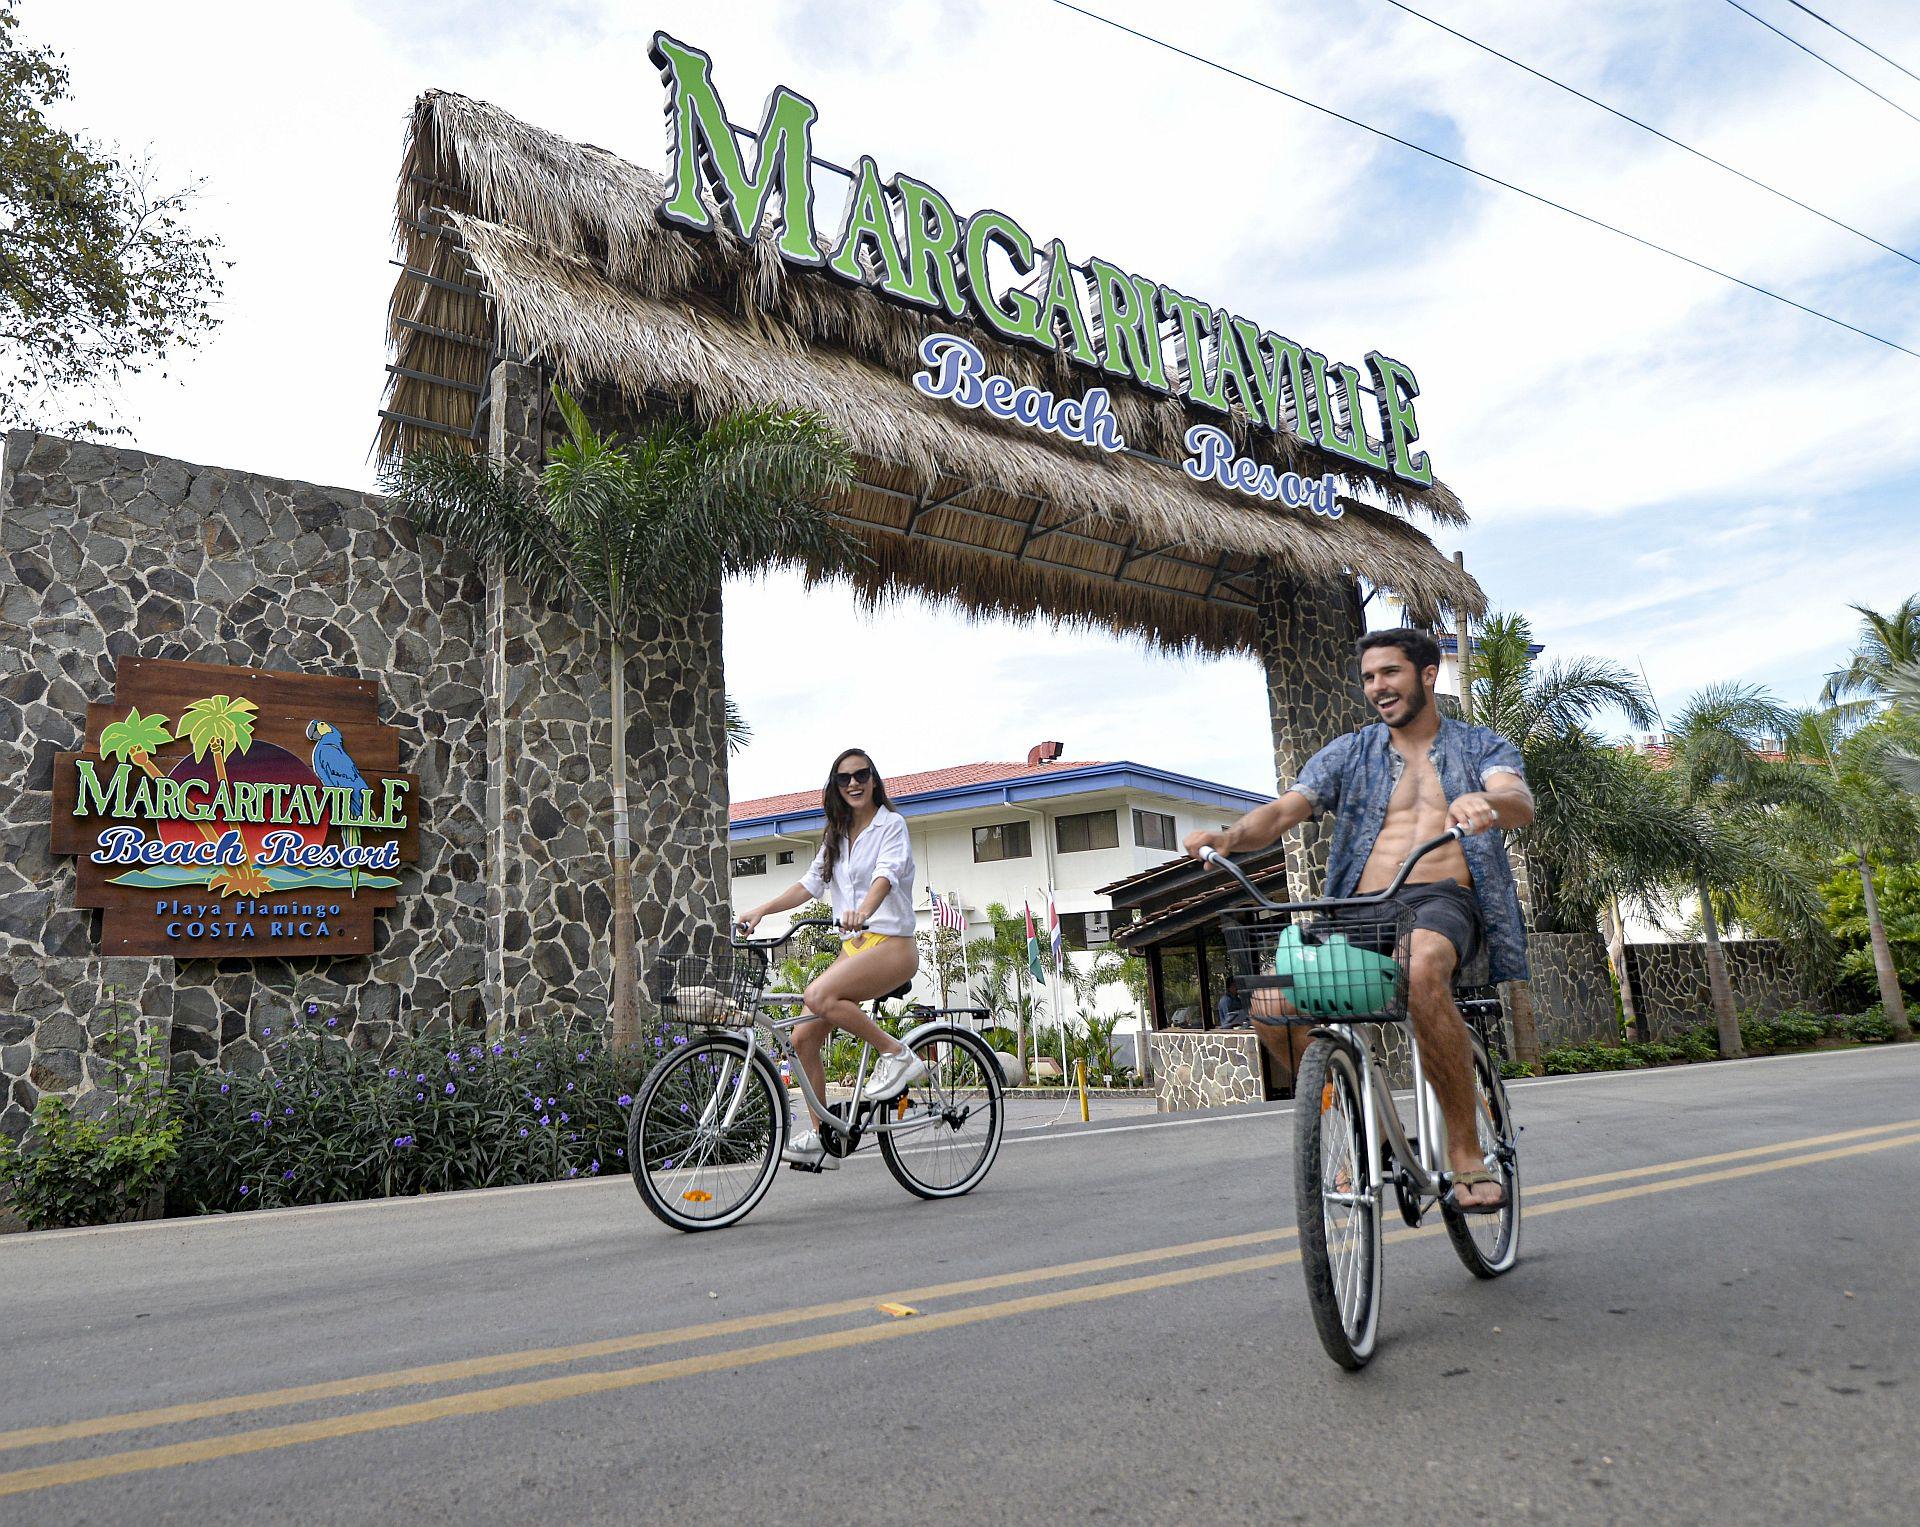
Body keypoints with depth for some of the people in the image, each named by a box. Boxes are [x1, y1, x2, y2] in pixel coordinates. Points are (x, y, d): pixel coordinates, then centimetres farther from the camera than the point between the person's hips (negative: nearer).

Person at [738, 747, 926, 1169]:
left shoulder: (891, 824, -3)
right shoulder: (836, 837, 18)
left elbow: (887, 873, -21)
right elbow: (810, 884, 12)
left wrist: (864, 909, -41)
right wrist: (761, 910, -2)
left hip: (890, 944, -7)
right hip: (852, 948, 7)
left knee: (819, 996, -31)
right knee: (803, 1037, -4)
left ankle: (898, 1054, -15)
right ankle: (821, 1139, 7)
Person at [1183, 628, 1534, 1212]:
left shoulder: (1483, 747, 14)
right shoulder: (1348, 754, 18)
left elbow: (1520, 803, -8)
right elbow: (1284, 810, 3)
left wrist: (1487, 802, -33)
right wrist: (1231, 835, -19)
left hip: (1444, 901, -3)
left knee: (1423, 972, -40)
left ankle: (1465, 1149, -21)